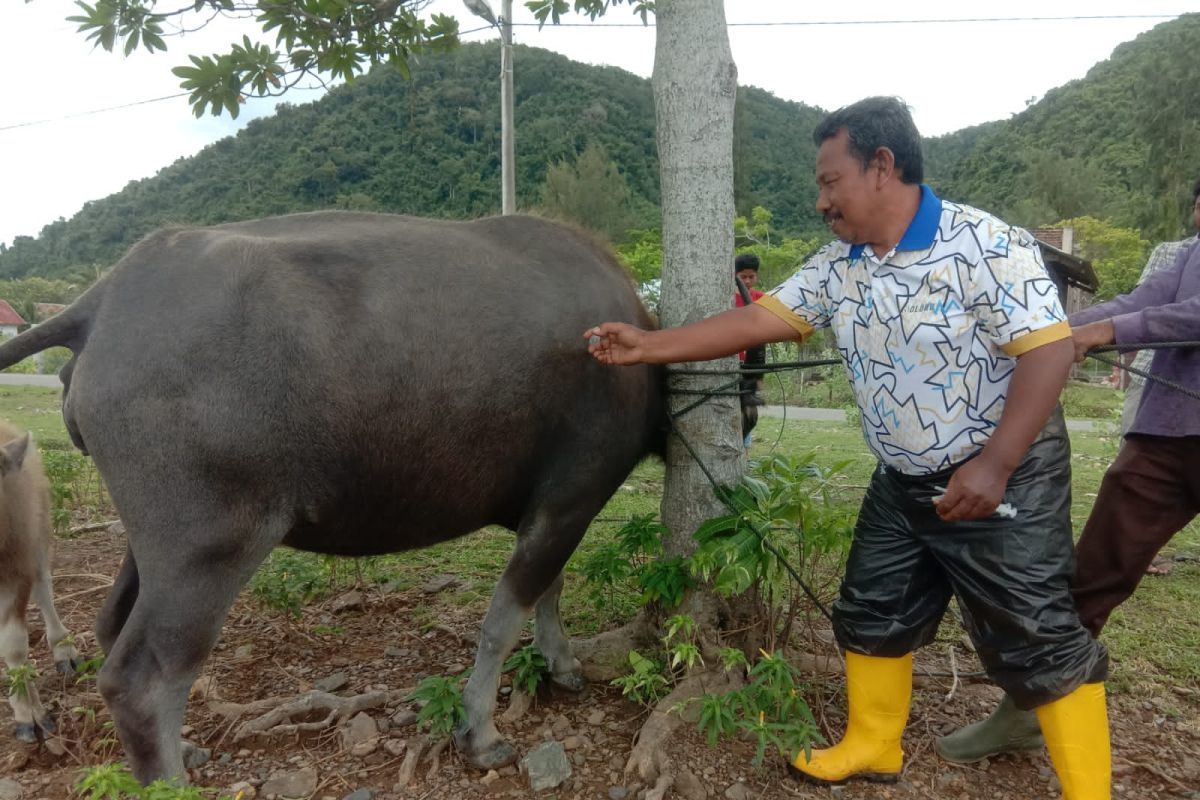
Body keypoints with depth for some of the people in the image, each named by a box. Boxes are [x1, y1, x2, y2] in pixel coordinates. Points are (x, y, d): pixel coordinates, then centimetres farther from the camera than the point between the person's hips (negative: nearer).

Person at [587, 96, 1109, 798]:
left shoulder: (987, 245, -19)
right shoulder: (838, 266, 0)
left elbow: (1050, 350, -21)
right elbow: (760, 320, -2)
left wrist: (992, 466, -28)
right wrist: (646, 346, -6)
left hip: (1006, 478, -7)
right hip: (902, 483, 7)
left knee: (1039, 641, 2)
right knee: (873, 615, 15)